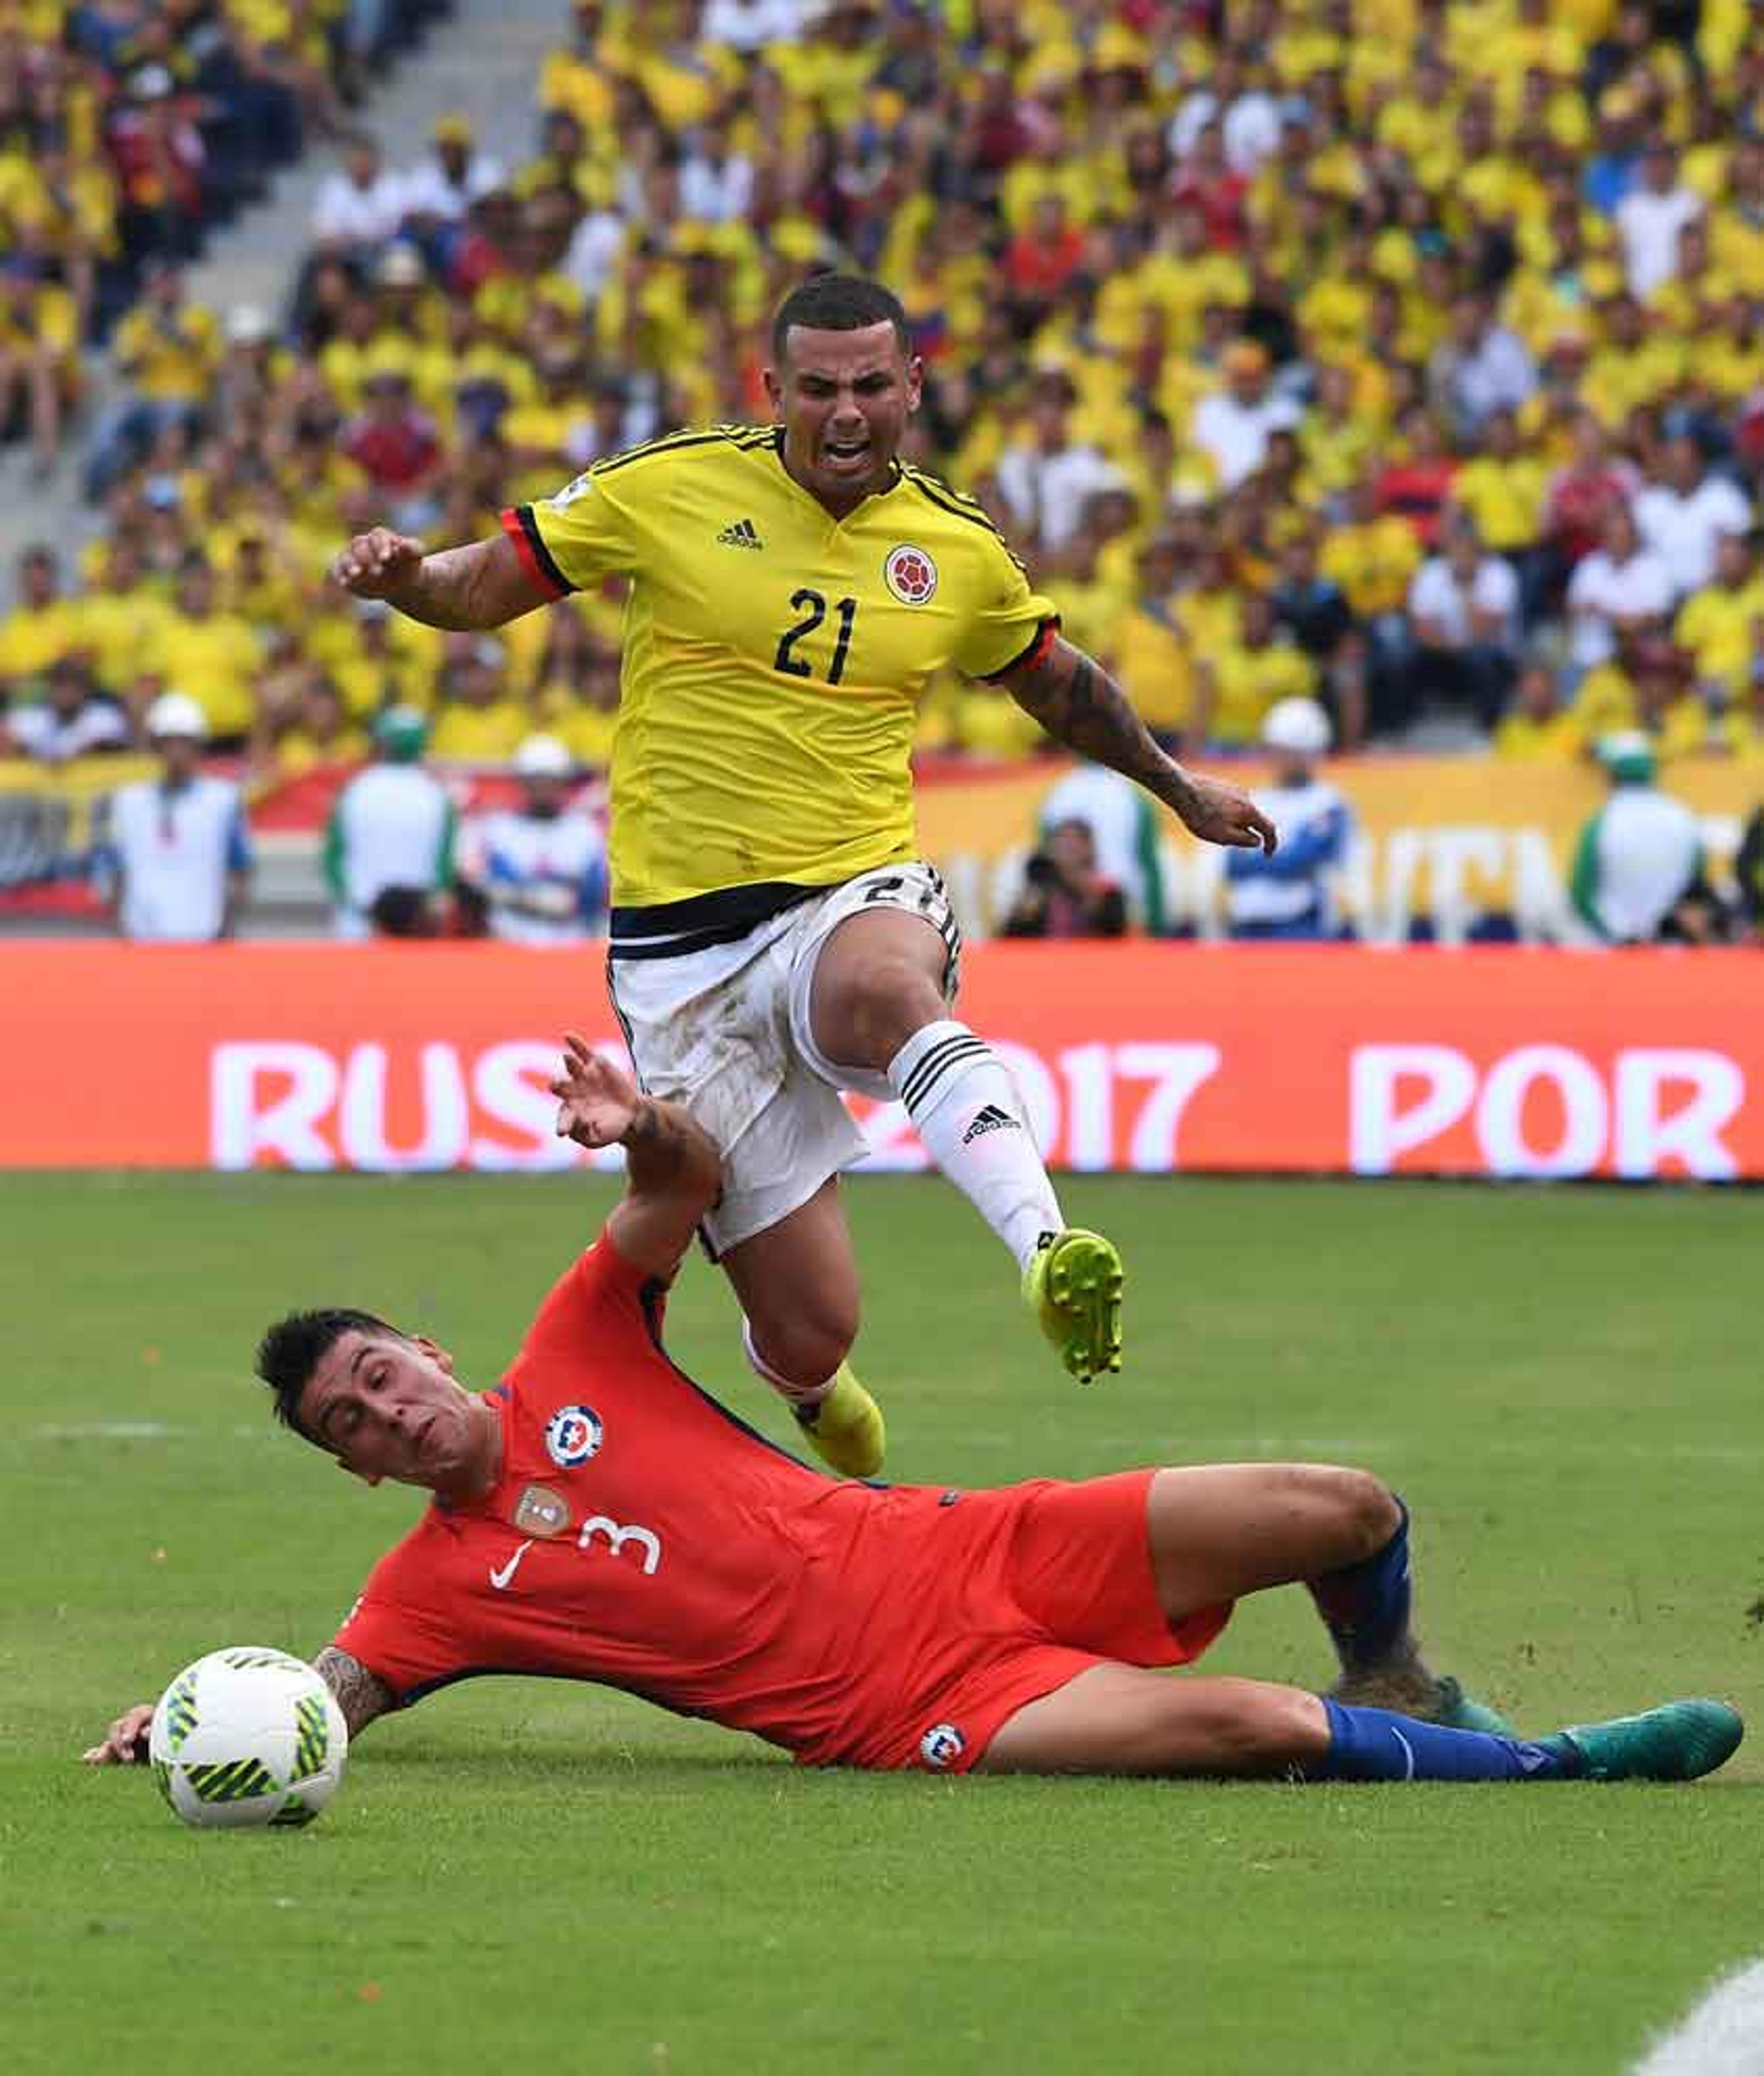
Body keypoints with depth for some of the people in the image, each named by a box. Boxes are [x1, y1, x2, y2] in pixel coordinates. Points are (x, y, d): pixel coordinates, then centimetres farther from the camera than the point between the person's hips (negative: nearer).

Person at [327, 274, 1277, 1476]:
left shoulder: (962, 551, 7)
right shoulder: (669, 489, -1)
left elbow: (1058, 682, 26)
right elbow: (488, 587, 7)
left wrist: (1178, 788, 38)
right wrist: (404, 575, -14)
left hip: (860, 895, 1)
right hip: (684, 943, -1)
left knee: (885, 985, -42)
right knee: (810, 1336, -4)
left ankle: (1048, 1252, -59)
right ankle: (821, 1398, 37)